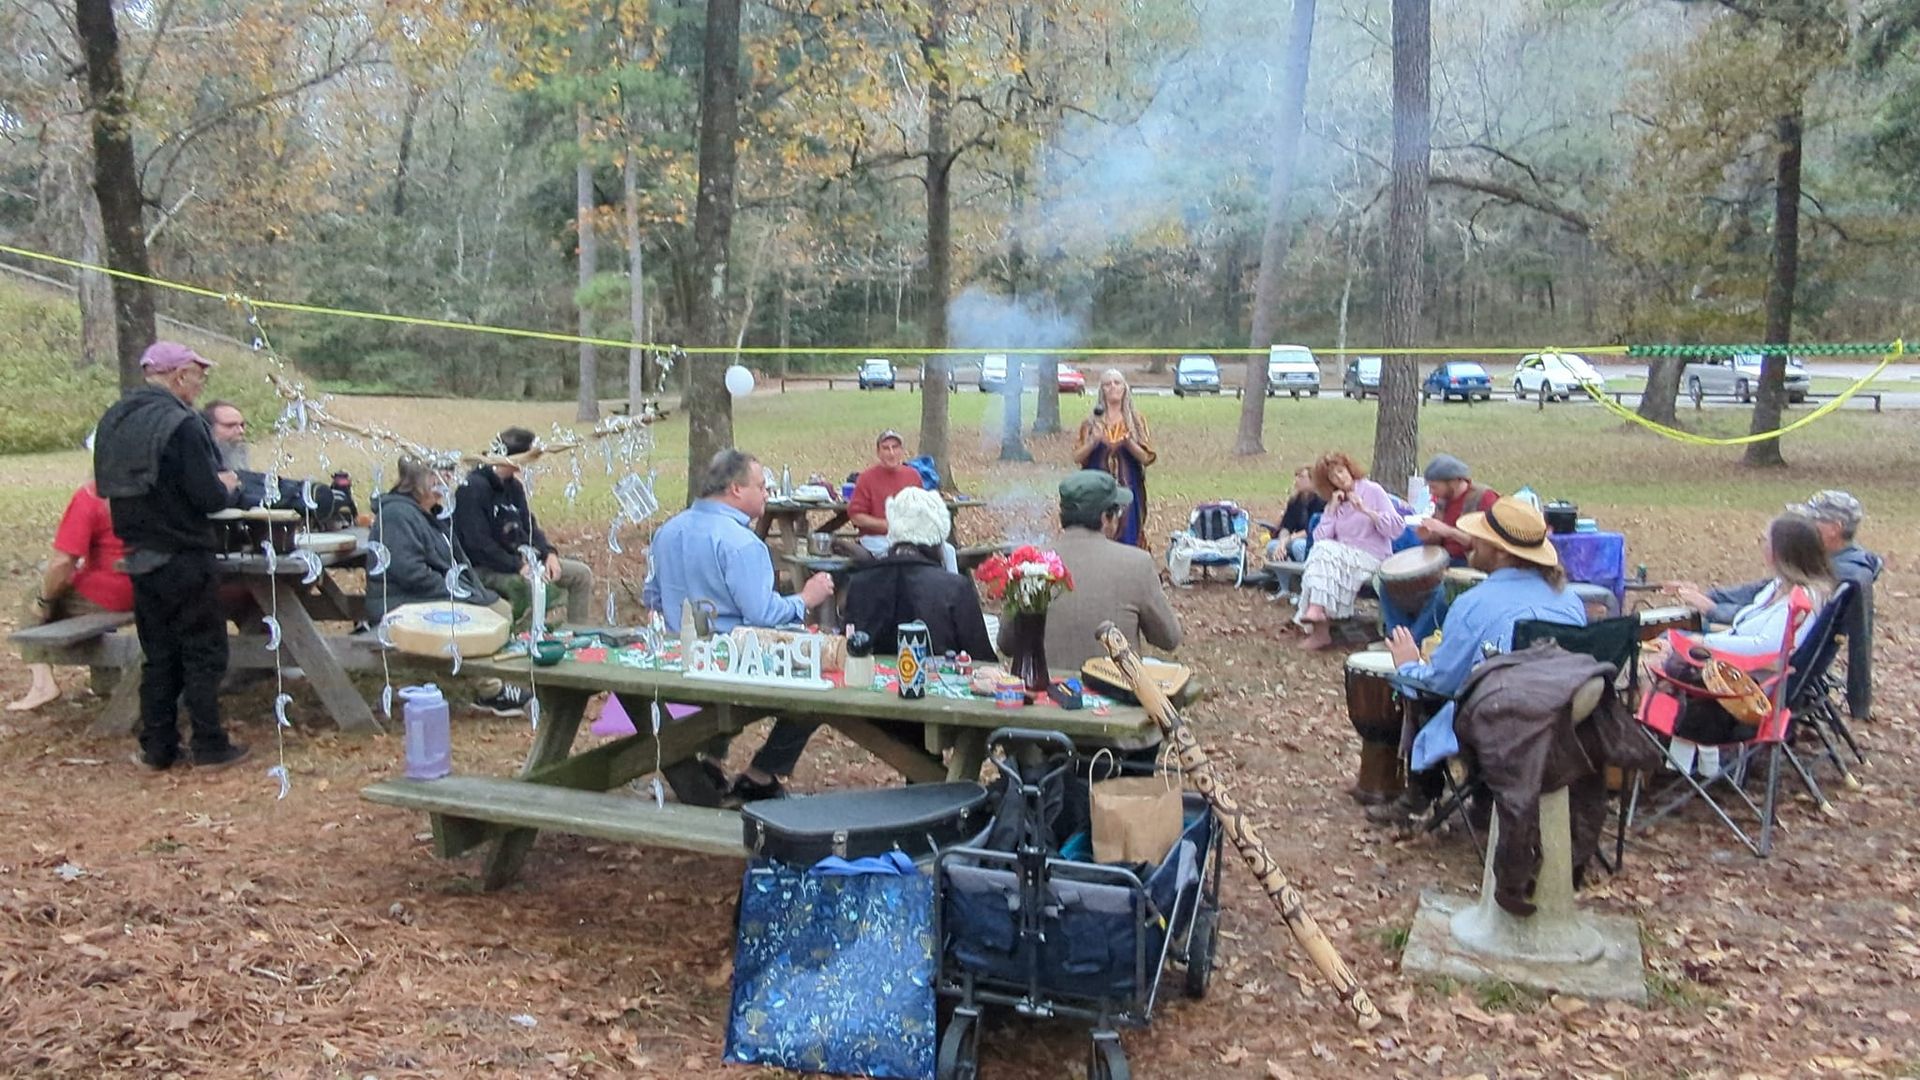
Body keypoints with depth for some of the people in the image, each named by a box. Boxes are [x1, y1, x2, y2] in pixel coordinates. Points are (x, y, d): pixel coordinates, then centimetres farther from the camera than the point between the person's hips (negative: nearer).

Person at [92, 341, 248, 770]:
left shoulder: (114, 420, 7)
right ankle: (209, 747, 7)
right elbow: (208, 497, -21)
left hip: (139, 558, 7)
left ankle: (157, 748, 18)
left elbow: (110, 487, 14)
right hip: (184, 559, -7)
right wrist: (226, 486, 2)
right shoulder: (181, 424, -18)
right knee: (203, 654, 3)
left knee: (159, 656, 15)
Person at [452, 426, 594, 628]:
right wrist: (518, 566, -24)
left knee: (582, 574, 3)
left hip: (518, 559, 9)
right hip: (485, 569, -9)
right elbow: (477, 543, -22)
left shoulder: (513, 485, 10)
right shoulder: (473, 488, -17)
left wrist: (548, 552, -4)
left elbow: (529, 524, 15)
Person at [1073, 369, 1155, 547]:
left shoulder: (1136, 421, 6)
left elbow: (1146, 458, 0)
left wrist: (1128, 442, -18)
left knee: (1127, 538, -2)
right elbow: (1077, 457, 1)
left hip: (1127, 489, 0)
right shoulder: (1091, 423, 6)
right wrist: (1093, 441, -16)